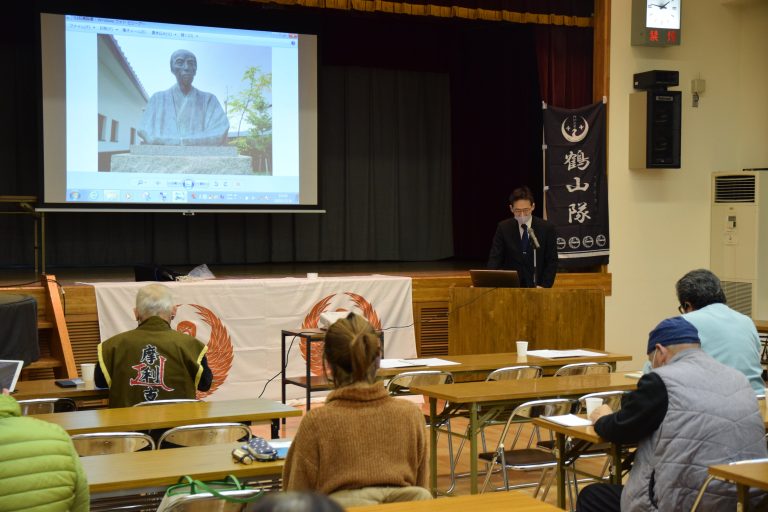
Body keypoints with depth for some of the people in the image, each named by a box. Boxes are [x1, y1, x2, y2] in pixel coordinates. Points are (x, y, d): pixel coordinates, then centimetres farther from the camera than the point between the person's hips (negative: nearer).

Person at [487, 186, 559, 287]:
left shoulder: (547, 228, 1)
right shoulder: (503, 228, 3)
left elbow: (552, 261, 2)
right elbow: (495, 259, -2)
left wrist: (544, 286, -11)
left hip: (536, 287, 0)